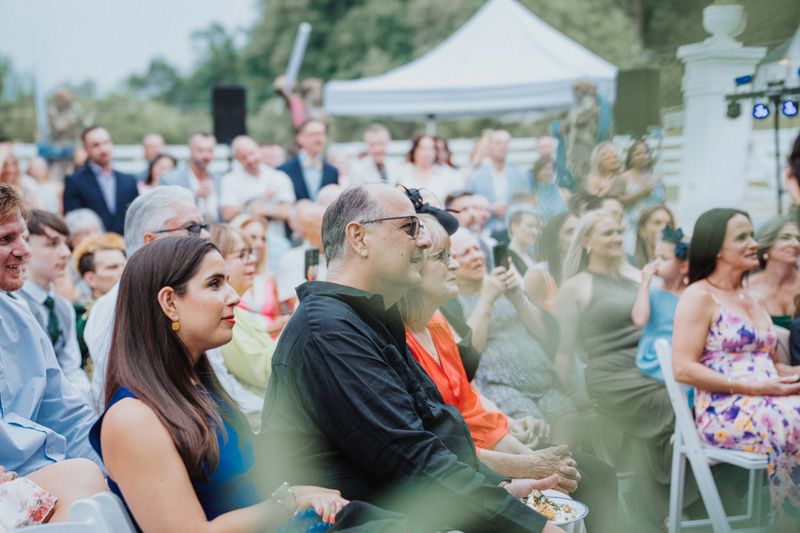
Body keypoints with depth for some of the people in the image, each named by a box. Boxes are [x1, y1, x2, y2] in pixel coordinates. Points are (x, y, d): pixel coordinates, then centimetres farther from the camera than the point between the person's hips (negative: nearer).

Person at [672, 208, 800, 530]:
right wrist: (753, 387, -16)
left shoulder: (750, 297, 22)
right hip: (725, 413, -7)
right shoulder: (699, 296, -3)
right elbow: (683, 369, -12)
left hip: (765, 404, 7)